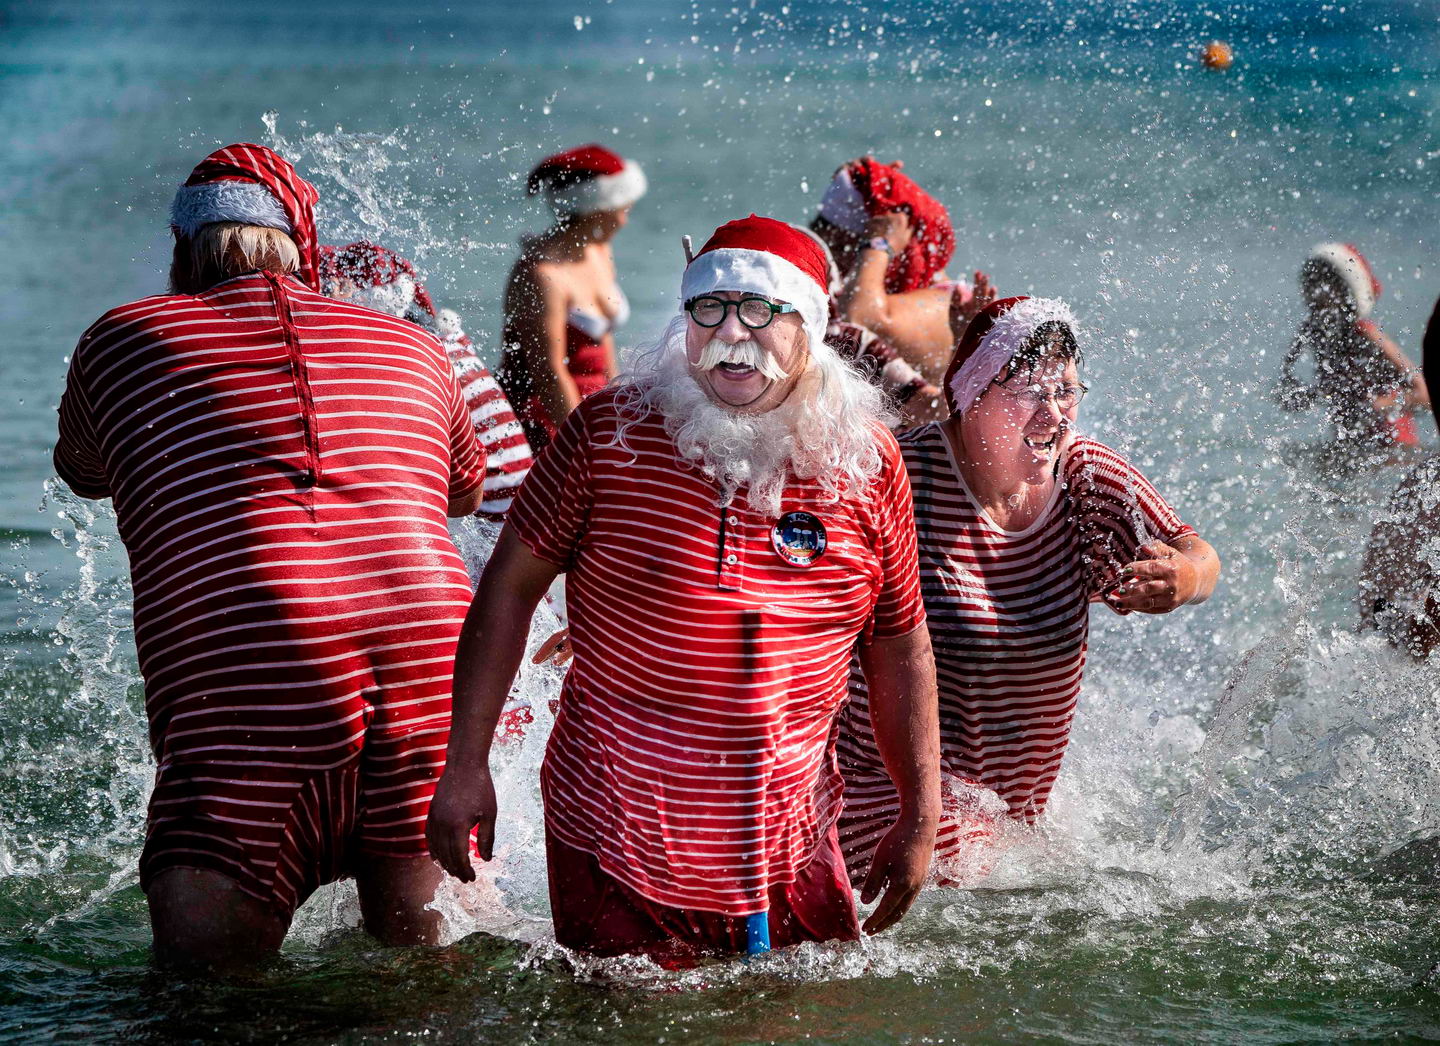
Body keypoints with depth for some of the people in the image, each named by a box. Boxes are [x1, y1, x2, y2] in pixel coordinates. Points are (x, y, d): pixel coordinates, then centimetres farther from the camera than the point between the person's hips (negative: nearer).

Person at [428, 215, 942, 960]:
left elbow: (899, 645, 10)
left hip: (791, 843, 3)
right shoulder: (610, 431, -8)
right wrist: (465, 766, -4)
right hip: (613, 841, -2)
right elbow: (512, 585, -1)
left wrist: (919, 816, 12)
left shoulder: (866, 461, -1)